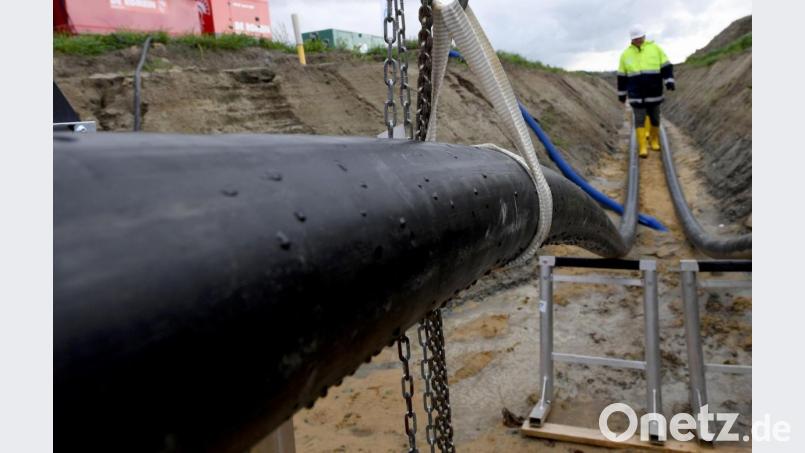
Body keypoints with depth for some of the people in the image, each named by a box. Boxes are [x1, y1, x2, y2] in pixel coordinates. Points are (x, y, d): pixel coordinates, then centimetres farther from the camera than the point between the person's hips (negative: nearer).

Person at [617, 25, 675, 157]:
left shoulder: (655, 49, 3)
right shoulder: (626, 54, 6)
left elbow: (666, 66, 4)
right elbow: (622, 76, 11)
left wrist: (669, 80, -9)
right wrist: (622, 93, 13)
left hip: (654, 93, 0)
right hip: (636, 95, 0)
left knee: (654, 118, 10)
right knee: (640, 119, -4)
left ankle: (654, 141, 30)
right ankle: (643, 147, 0)